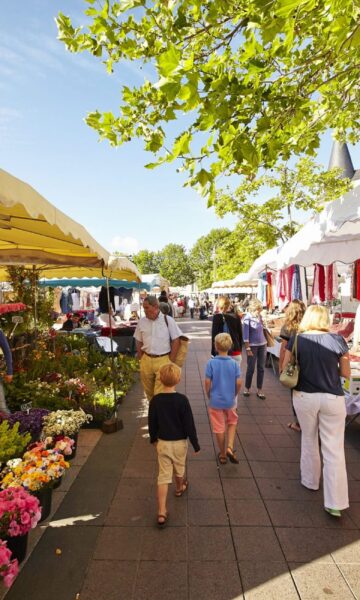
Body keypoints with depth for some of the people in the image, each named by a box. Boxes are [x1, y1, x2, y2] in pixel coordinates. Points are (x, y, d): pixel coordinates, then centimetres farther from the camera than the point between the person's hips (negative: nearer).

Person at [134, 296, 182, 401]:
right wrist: (141, 359, 6)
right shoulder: (142, 321, 4)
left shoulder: (168, 320, -6)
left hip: (163, 360, -4)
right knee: (149, 392, 14)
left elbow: (176, 340, -4)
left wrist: (171, 360, -5)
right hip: (146, 360, 4)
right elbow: (138, 342, 12)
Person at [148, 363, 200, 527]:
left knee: (163, 475, 6)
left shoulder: (155, 400, -12)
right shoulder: (182, 400, -20)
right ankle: (180, 488, 52)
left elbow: (152, 423, 0)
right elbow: (189, 424, -15)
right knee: (179, 468, 25)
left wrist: (153, 438, 18)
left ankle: (161, 512, 3)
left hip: (162, 442, 1)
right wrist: (195, 444, -4)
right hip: (179, 442, -1)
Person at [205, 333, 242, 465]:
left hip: (215, 401, -1)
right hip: (230, 401, 1)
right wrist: (234, 394, 9)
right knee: (232, 422, 25)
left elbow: (207, 382, -13)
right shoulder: (234, 363, -10)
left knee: (219, 428, 13)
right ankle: (230, 447, 11)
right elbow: (238, 383, -9)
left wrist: (209, 395, 4)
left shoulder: (211, 363, -15)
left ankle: (222, 454, 27)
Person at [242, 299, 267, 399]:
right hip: (252, 346, -5)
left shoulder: (259, 316, 5)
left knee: (261, 368, 7)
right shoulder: (247, 318, -11)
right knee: (251, 368, 2)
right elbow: (245, 334, -13)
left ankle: (259, 391, 17)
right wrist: (248, 348, -16)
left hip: (262, 345, 5)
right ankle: (247, 388, 21)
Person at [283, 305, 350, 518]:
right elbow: (346, 373, -1)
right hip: (332, 399, -1)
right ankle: (335, 502, 10)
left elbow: (285, 369, 0)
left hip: (304, 397, 1)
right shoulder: (337, 340, -8)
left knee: (309, 440, 22)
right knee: (334, 449, 7)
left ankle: (310, 481, 39)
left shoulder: (296, 340, -7)